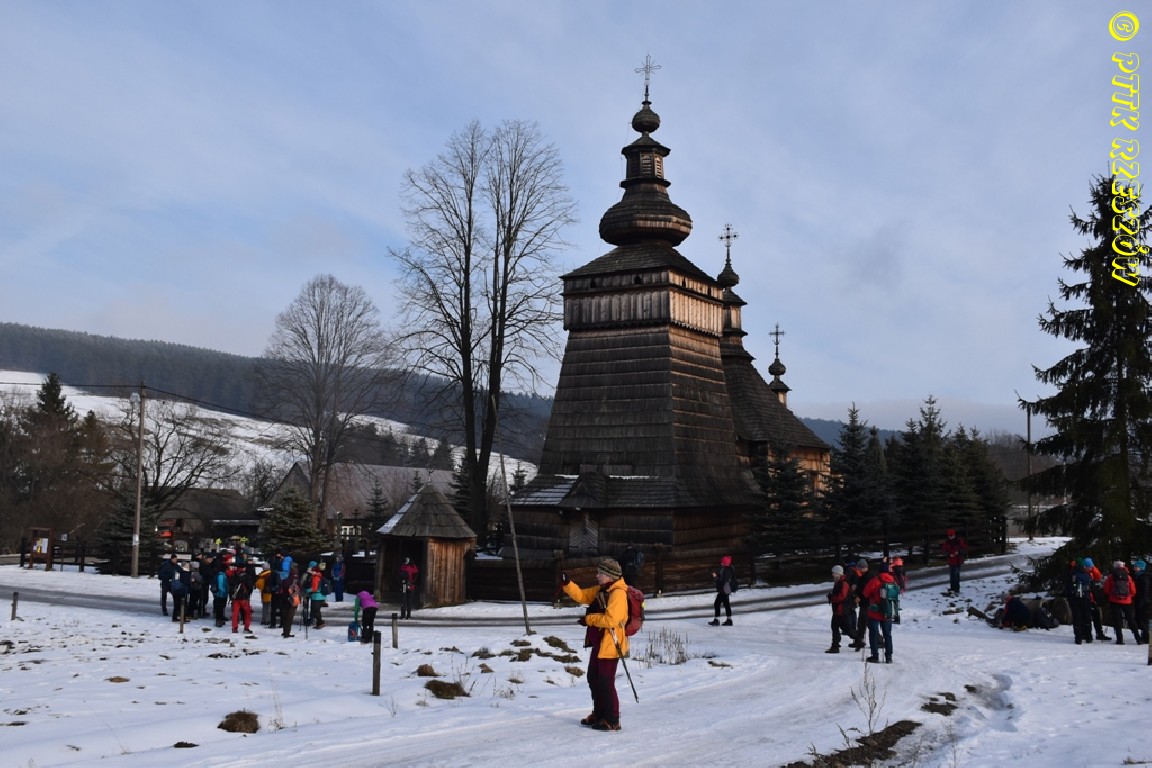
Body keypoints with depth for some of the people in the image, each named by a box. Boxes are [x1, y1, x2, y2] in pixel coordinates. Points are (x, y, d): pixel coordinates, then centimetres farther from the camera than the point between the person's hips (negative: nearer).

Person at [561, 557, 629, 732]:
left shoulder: (618, 593, -20)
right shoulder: (601, 590, 11)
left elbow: (611, 619, -28)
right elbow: (581, 595, 13)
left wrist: (588, 619, -17)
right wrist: (567, 585, -3)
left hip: (610, 644, -10)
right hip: (599, 643, 10)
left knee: (606, 682, -5)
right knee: (594, 679, 18)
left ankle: (612, 721, 3)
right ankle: (599, 714, 31)